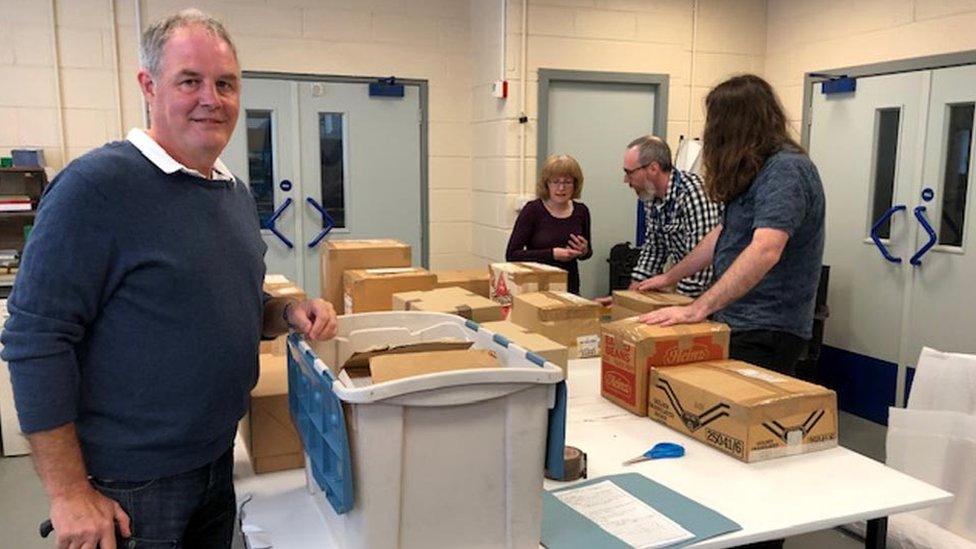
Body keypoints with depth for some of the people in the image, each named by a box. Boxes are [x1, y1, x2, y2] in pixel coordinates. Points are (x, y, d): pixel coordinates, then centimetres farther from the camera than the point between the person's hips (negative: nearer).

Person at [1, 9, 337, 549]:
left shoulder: (237, 193, 6)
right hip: (127, 486, -7)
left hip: (219, 463, 7)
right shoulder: (95, 185, -17)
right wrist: (69, 494, -18)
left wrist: (288, 312, -4)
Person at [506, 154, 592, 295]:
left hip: (570, 287, 3)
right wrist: (551, 254, -18)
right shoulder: (532, 210, -8)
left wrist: (584, 252, -4)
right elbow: (511, 255, -11)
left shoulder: (581, 211, 3)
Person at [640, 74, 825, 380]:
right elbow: (725, 233, 24)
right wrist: (669, 278, 26)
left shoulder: (786, 169, -18)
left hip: (766, 332, -9)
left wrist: (698, 309, -36)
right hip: (736, 322, 9)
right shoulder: (753, 172, 14)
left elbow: (764, 251, -31)